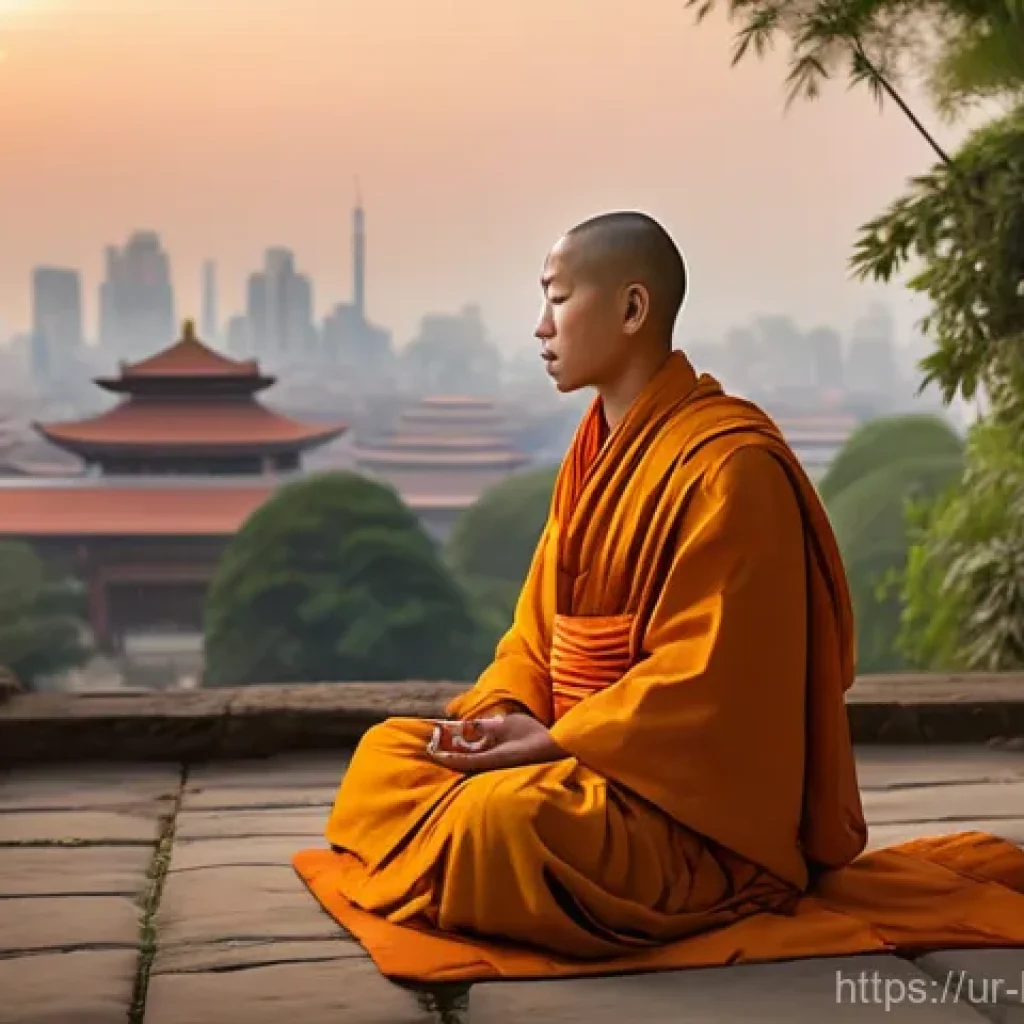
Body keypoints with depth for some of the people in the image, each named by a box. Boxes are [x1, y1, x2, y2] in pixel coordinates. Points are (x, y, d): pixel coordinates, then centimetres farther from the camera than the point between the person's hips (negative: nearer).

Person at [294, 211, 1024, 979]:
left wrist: (557, 742, -21)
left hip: (699, 799, -9)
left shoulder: (728, 463, -19)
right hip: (592, 756, 9)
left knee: (500, 817, -33)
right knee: (385, 753, 0)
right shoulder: (596, 453, 11)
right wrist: (497, 713, -7)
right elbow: (539, 630, 13)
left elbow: (709, 679, -22)